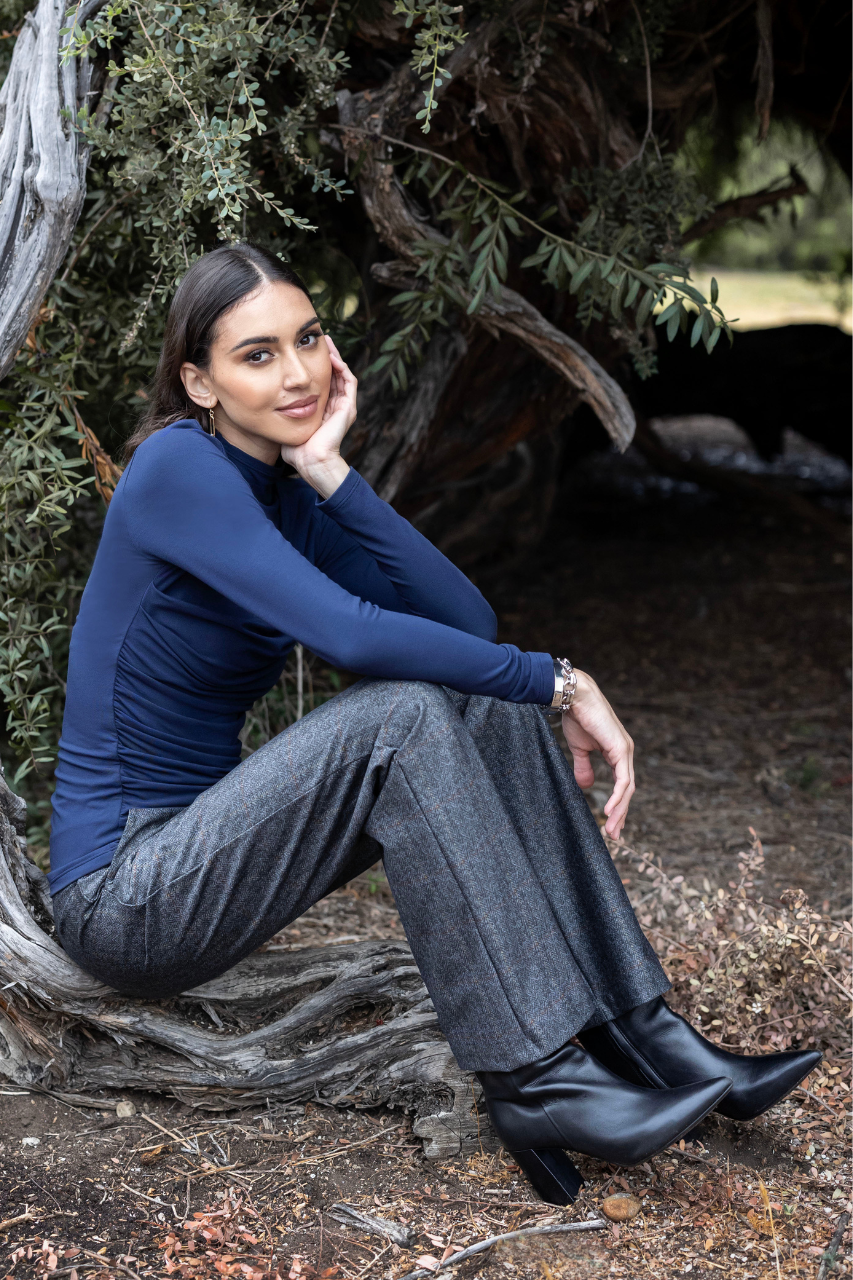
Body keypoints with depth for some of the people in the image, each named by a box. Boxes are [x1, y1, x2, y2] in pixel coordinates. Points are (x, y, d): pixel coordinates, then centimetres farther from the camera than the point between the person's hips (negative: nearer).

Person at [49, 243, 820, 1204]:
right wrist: (562, 683, -22)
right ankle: (537, 1080, -23)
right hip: (123, 896, -8)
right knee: (401, 716, -27)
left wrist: (328, 469, -12)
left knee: (487, 702, -6)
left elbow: (465, 620, -7)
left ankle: (638, 1034, -9)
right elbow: (351, 634, -29)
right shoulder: (179, 466, -17)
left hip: (205, 850, 8)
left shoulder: (290, 491, 7)